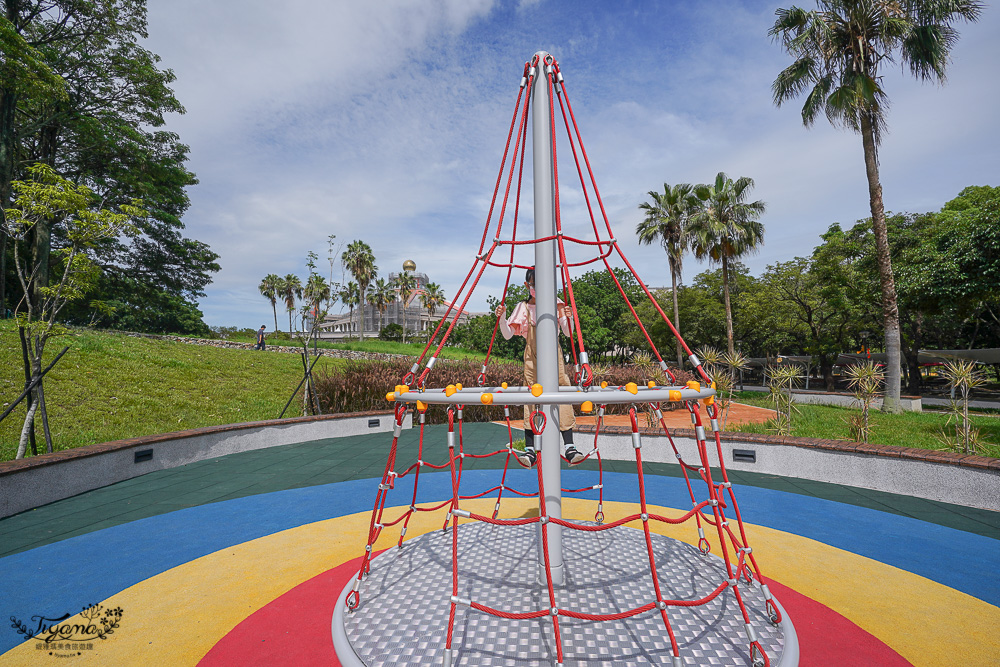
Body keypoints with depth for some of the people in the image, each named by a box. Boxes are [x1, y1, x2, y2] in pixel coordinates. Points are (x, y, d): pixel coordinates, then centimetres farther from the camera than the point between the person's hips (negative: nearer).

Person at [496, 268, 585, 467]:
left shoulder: (556, 304, 7)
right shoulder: (523, 307, 5)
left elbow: (568, 333, 6)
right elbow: (508, 334, 3)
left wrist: (568, 317, -13)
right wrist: (501, 317, -13)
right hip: (532, 360, 0)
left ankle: (569, 447, 1)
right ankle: (529, 450, 0)